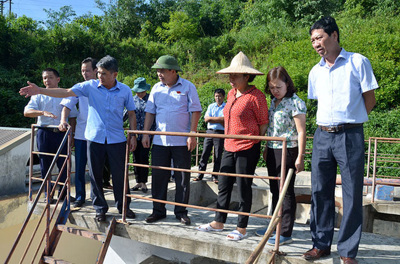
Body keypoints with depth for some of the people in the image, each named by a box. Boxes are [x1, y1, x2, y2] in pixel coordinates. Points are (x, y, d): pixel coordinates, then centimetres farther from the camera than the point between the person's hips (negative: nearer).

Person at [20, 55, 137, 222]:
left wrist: (133, 136, 2)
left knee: (119, 174, 4)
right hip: (94, 138, 1)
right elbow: (66, 93, -5)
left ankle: (123, 206, 22)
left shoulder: (125, 90, 0)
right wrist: (40, 91, -14)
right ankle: (100, 208, 23)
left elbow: (131, 114, 7)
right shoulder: (90, 86, -1)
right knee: (95, 175, 8)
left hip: (117, 139, -1)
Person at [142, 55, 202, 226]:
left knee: (183, 178, 4)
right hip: (160, 140, 4)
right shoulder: (156, 88, 10)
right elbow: (150, 112, 13)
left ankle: (181, 211, 18)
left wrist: (192, 135, -11)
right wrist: (145, 133, 5)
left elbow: (195, 111, -4)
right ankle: (158, 210, 20)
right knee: (158, 176, 7)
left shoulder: (187, 87, -3)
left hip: (182, 141, -3)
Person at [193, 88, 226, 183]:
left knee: (218, 156, 1)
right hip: (210, 132, 3)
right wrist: (219, 119, -7)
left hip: (220, 133, -3)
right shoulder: (211, 106, 14)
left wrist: (212, 119, -8)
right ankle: (200, 174, 6)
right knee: (205, 154, 1)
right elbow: (206, 119, 1)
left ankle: (215, 176, 9)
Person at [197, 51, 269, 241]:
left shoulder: (255, 96, -12)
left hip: (247, 149, -8)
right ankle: (218, 222, 27)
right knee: (223, 185, 13)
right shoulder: (231, 94, 12)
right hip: (229, 148, 8)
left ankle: (241, 228, 15)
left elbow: (264, 124, -8)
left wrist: (257, 144, -8)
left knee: (243, 188, 2)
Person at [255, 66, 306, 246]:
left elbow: (301, 132, -15)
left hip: (288, 151, -8)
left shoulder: (295, 103, -12)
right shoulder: (273, 102, 12)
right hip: (273, 151, 8)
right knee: (275, 190, 16)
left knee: (286, 191, -1)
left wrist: (300, 157, -18)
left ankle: (286, 233, 10)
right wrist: (266, 149, 20)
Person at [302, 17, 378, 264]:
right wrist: (329, 123, 9)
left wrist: (349, 121, 3)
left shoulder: (358, 62, -1)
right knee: (320, 192, 7)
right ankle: (321, 244, 20)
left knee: (353, 194, 0)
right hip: (322, 135, 5)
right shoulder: (315, 72, 13)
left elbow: (370, 99, 0)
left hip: (350, 136, -4)